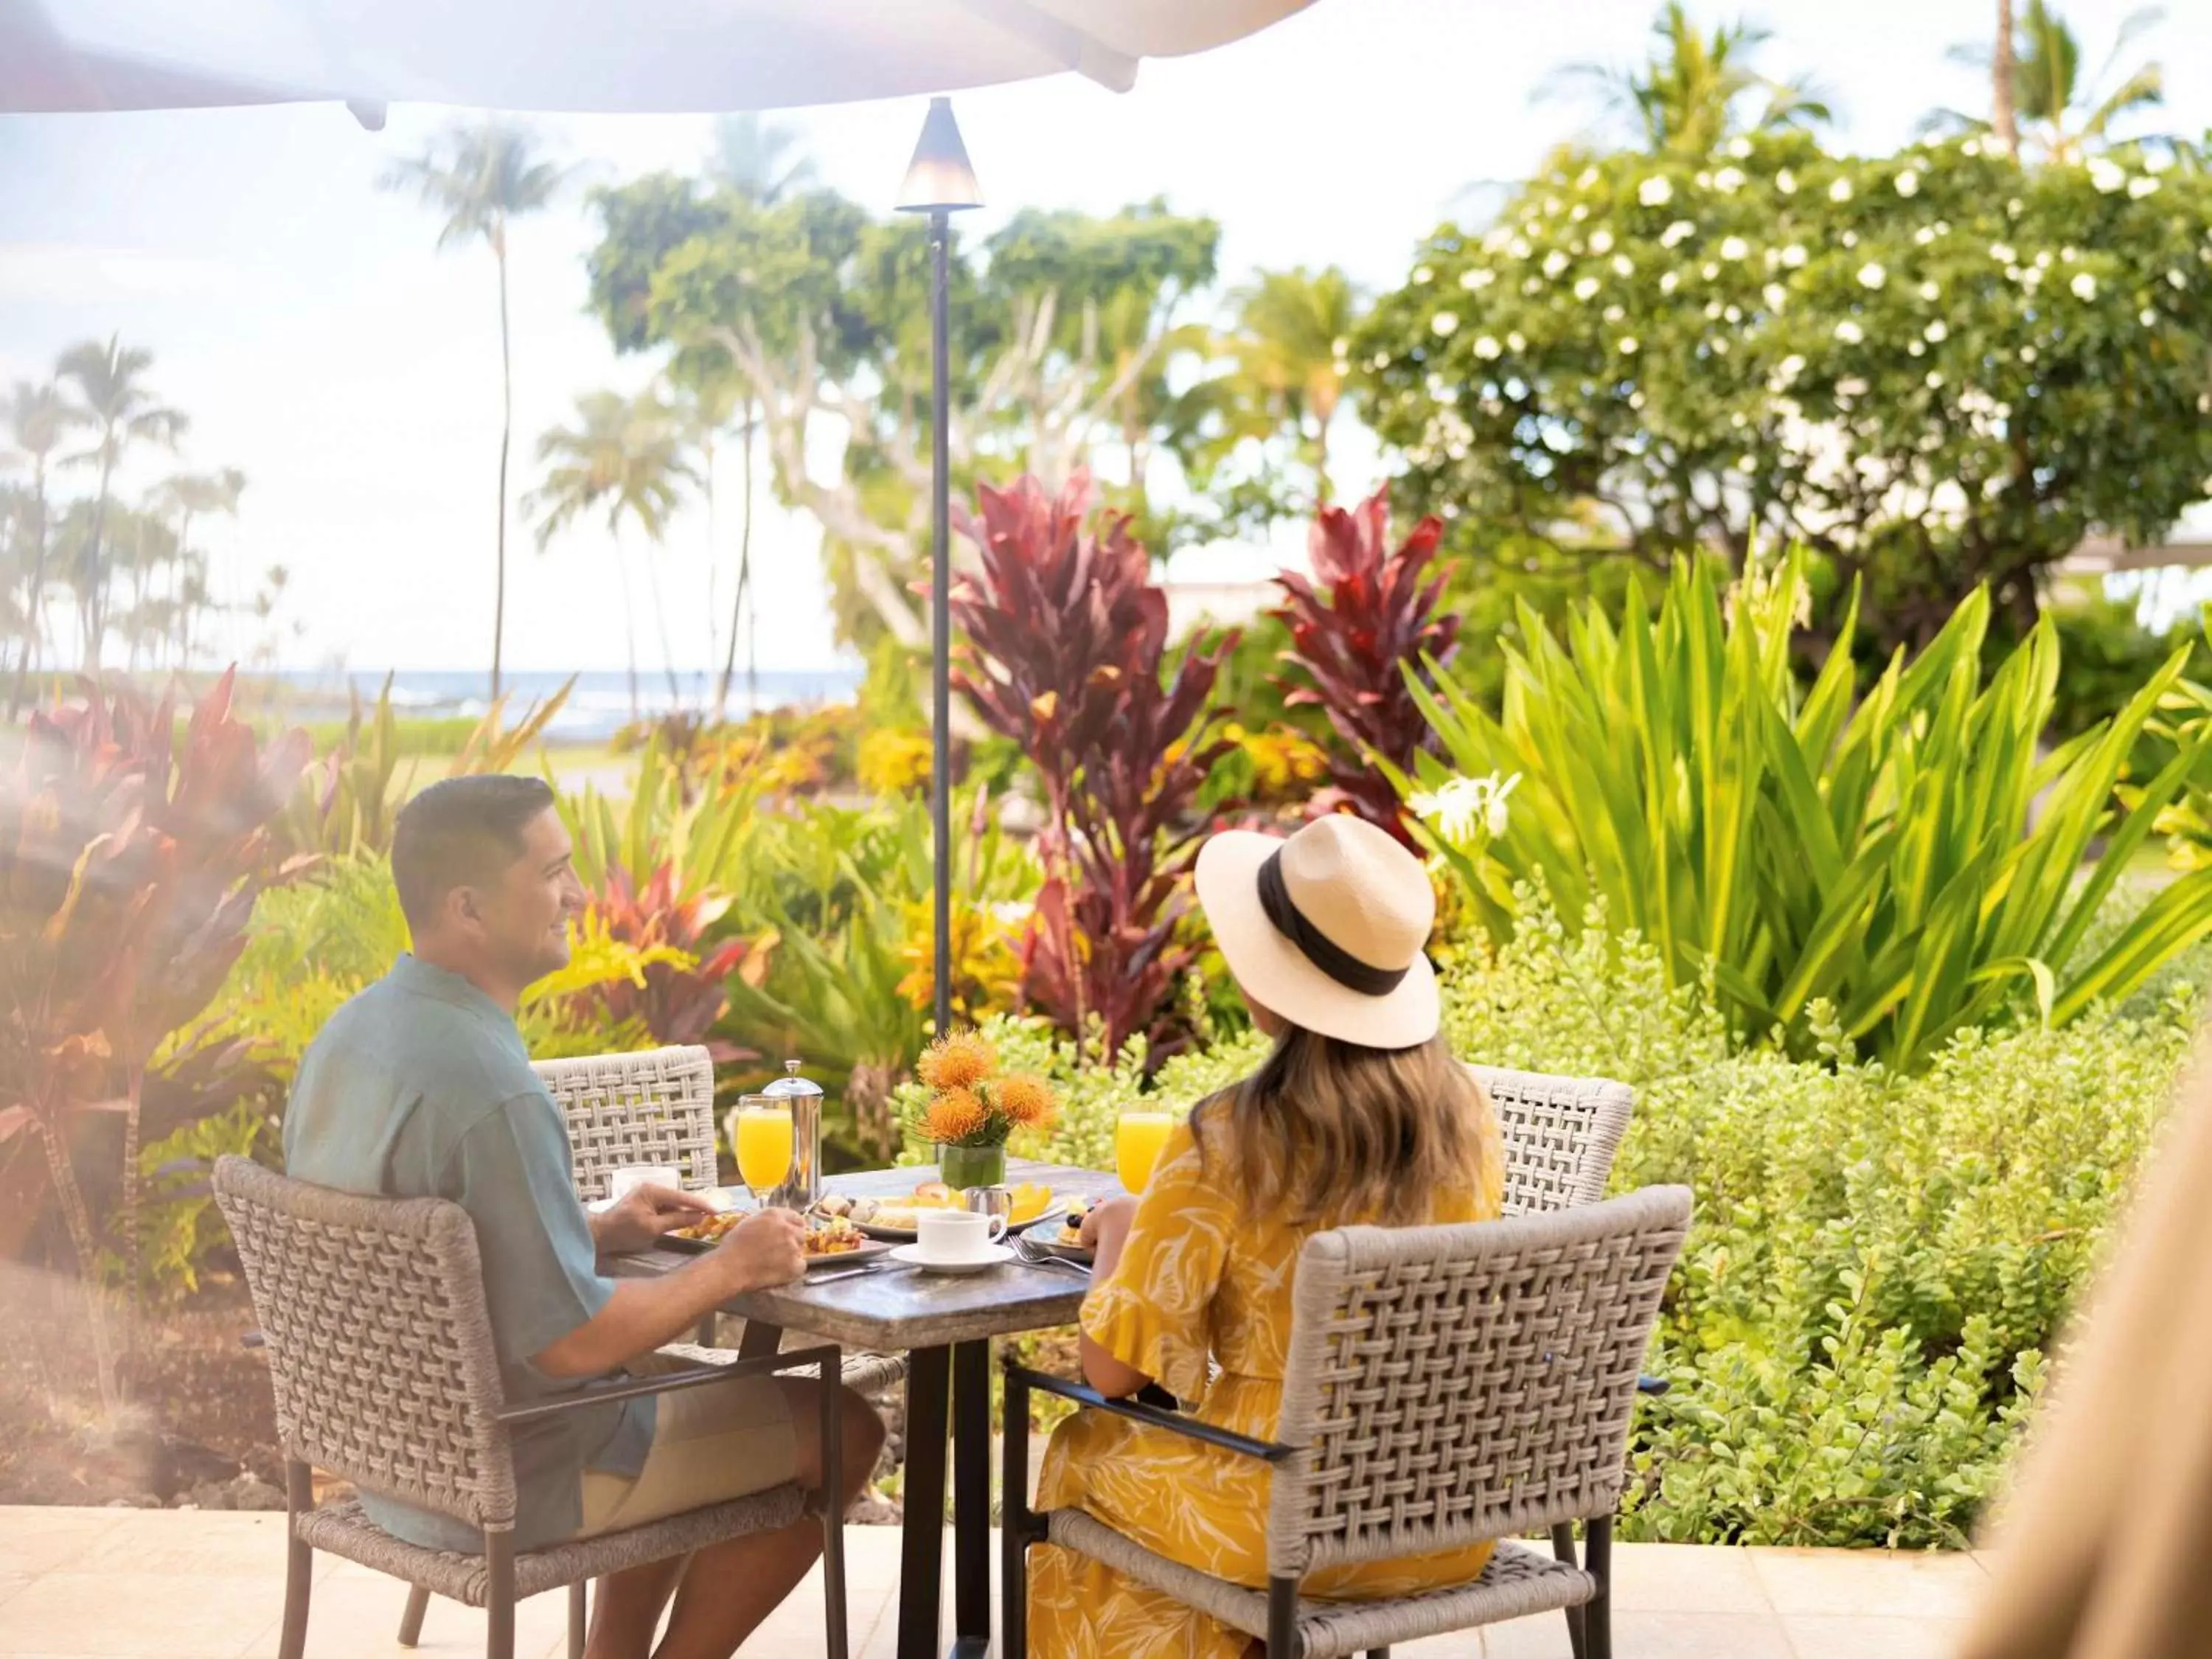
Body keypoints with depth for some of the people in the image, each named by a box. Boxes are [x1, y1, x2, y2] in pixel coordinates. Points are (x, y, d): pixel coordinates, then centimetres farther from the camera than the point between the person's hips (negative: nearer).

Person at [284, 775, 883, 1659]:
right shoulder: (489, 1088, -29)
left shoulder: (349, 1032, 0)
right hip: (500, 1484, -9)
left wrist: (597, 1231, 9)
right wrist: (729, 1268, -13)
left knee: (673, 1377, 30)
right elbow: (571, 1342, -27)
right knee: (838, 1426, 6)